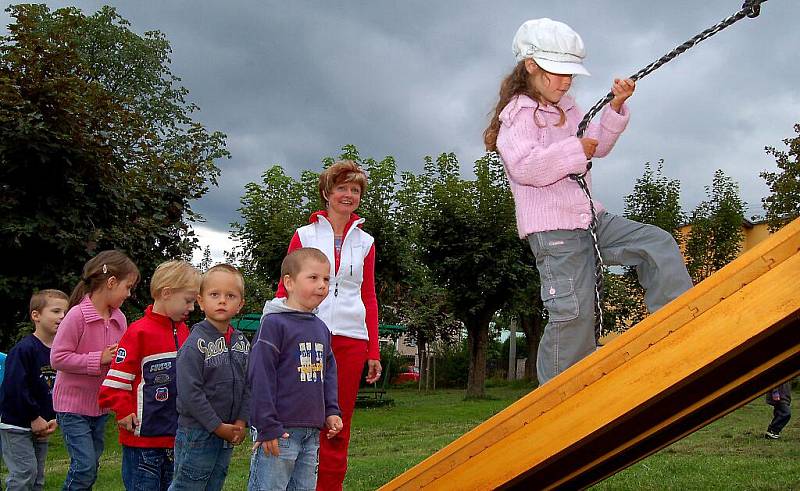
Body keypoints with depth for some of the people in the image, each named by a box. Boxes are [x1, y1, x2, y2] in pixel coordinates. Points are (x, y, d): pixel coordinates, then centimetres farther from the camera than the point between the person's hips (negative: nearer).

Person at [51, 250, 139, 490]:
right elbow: (58, 358, -20)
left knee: (91, 466, 14)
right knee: (84, 466, -10)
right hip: (73, 404, -7)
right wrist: (99, 359, -23)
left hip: (100, 404, 7)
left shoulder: (119, 319, 1)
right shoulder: (77, 315, -18)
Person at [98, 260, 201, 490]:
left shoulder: (183, 332, 11)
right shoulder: (139, 332, -12)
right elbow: (115, 381, -12)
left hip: (176, 437, 7)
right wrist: (125, 413, -17)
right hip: (143, 438, -7)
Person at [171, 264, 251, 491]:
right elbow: (189, 392, -20)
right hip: (197, 432, -6)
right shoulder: (196, 343, -15)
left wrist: (241, 422, -4)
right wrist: (217, 426, -17)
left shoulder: (242, 343, 6)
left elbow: (247, 385, 9)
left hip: (228, 435, 7)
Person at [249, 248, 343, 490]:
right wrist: (267, 427, -16)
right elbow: (260, 375, -15)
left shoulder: (321, 328, 13)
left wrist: (331, 411, 11)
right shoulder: (274, 323, -11)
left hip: (311, 431, 8)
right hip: (278, 431, -8)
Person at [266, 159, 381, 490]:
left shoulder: (365, 242, 12)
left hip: (350, 339, 2)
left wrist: (373, 352, 8)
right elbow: (285, 289, 5)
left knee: (338, 427, 5)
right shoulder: (305, 235, 6)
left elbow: (369, 298, 13)